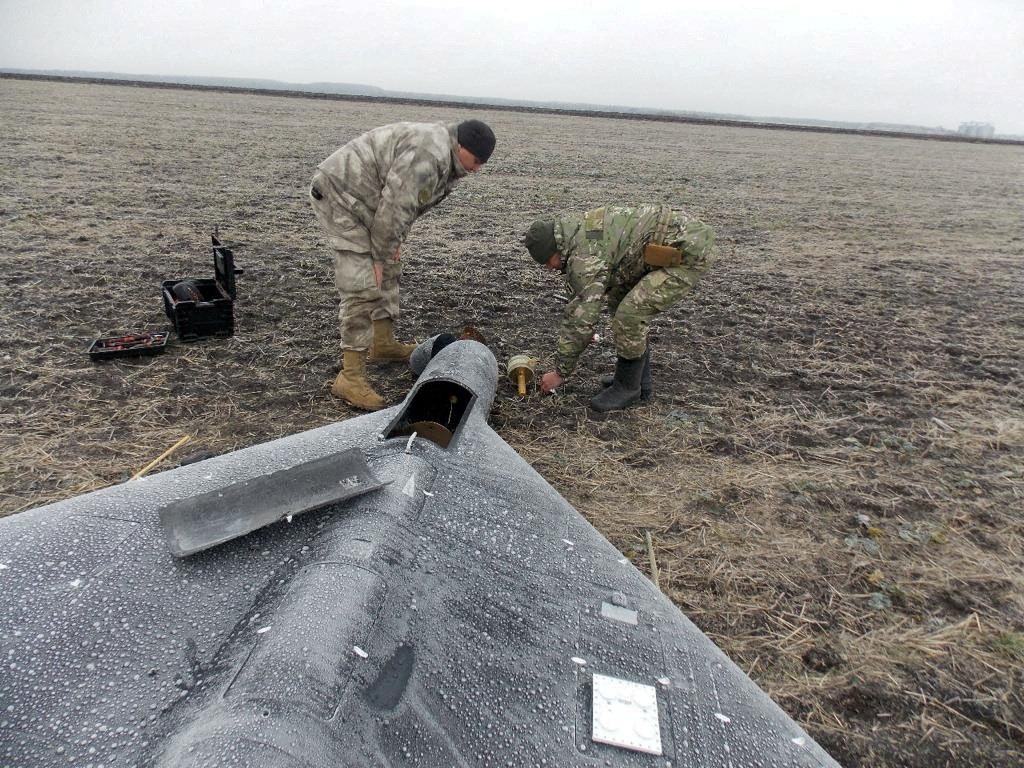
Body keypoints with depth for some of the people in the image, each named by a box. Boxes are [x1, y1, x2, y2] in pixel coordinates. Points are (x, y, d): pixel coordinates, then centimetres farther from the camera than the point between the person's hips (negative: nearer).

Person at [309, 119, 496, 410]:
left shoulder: (445, 158, 9)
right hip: (339, 194, -11)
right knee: (364, 287, -14)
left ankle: (384, 344, 32)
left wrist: (394, 244, 9)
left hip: (362, 200, 11)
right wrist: (380, 256, -15)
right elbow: (393, 207, -25)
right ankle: (351, 376, -11)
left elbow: (405, 203, 16)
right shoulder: (428, 155, -25)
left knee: (388, 272, 18)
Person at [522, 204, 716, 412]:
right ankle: (639, 379, 21)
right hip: (673, 243, 10)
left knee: (630, 313, -15)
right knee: (619, 300, 14)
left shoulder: (585, 256, -22)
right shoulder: (579, 232, 8)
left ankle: (628, 387, 5)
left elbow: (581, 320, -19)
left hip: (691, 252, -10)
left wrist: (560, 372, -8)